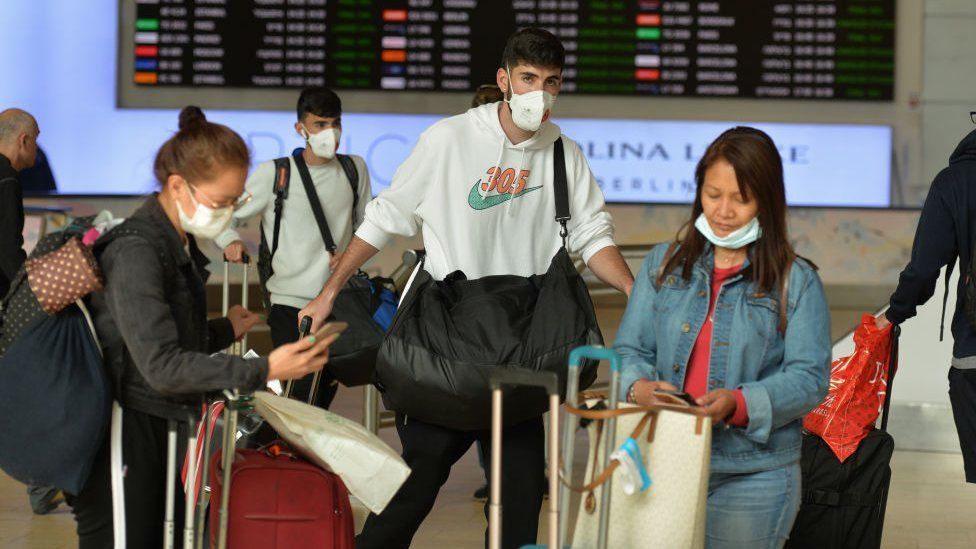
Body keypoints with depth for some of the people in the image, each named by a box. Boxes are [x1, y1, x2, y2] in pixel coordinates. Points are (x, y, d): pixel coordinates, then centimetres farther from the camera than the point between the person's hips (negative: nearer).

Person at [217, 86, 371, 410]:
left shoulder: (355, 169, 8)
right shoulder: (274, 173, -4)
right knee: (302, 396, -16)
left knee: (326, 398, 10)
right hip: (290, 302, -4)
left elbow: (366, 226, 19)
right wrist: (231, 241, -18)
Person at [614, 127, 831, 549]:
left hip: (753, 478, -2)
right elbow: (629, 350, 9)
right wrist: (639, 387, -14)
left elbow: (809, 378, -7)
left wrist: (739, 403, -23)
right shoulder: (664, 265, 11)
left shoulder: (797, 282, 0)